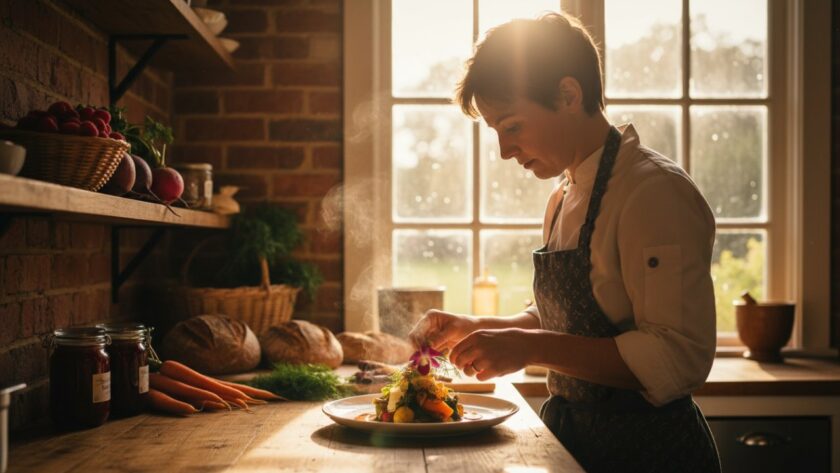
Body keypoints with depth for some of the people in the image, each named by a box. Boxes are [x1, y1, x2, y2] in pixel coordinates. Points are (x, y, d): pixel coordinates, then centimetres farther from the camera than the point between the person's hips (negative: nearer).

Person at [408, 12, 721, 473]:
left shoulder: (657, 193, -19)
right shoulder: (563, 197, 8)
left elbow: (678, 360, -26)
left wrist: (533, 347, -29)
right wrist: (475, 328, 5)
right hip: (571, 435, 8)